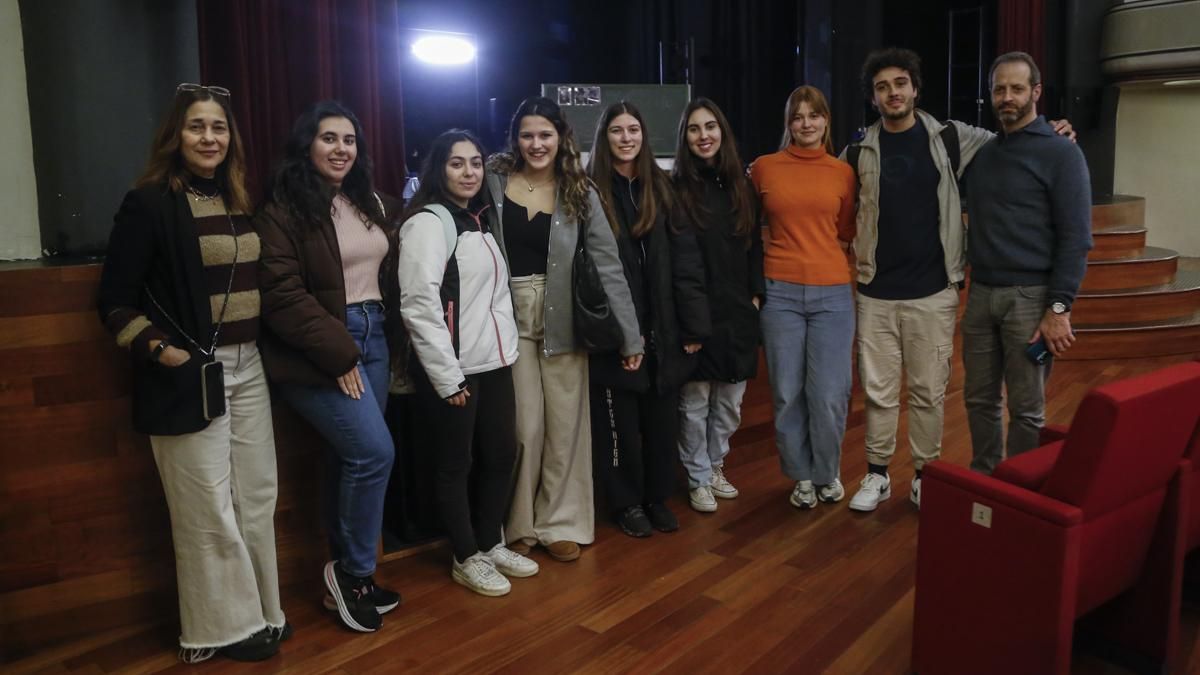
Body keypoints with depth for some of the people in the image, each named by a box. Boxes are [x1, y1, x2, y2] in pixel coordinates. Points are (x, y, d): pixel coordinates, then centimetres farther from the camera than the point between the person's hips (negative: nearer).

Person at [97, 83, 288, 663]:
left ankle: (260, 612, 29)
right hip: (188, 376, -7)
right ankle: (225, 627, 20)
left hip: (247, 369, 7)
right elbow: (115, 301, -8)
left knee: (256, 498, 14)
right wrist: (159, 351, -16)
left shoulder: (239, 202, 11)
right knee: (208, 512, 4)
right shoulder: (148, 203, -8)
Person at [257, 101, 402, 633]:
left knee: (353, 457, 11)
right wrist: (338, 355, -16)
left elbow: (389, 272, 20)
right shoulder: (284, 209, -8)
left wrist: (378, 334, 6)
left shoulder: (371, 203, 13)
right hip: (318, 352, -7)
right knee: (374, 452, -12)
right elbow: (282, 296, -15)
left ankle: (348, 575, 23)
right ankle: (353, 572, 8)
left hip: (373, 338, 7)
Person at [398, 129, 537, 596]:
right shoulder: (427, 222, -13)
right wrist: (448, 377, -19)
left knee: (502, 454, 15)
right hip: (452, 369, -8)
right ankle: (466, 559, 22)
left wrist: (508, 346, 12)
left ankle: (491, 544, 33)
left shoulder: (483, 218, 13)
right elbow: (419, 305, -19)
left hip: (494, 362, 8)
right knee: (455, 465, 6)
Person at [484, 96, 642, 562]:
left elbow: (608, 264, -3)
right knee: (524, 427, 2)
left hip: (562, 319, 1)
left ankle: (561, 522, 22)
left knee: (565, 424, 6)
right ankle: (518, 524, 21)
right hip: (510, 318, -1)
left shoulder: (579, 192, 0)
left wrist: (630, 334, -6)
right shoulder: (493, 180, -1)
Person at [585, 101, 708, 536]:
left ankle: (658, 497, 28)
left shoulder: (661, 188, 8)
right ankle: (626, 503, 23)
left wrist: (694, 324, -1)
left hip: (662, 328, 3)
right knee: (619, 420, 7)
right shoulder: (590, 191, -3)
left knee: (662, 417, 11)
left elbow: (685, 260, 4)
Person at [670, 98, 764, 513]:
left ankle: (715, 466, 31)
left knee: (730, 399, 12)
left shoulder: (741, 186, 10)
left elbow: (754, 245, 12)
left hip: (737, 311, 4)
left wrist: (756, 295, 4)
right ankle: (699, 479, 19)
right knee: (695, 400, 4)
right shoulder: (674, 188, -4)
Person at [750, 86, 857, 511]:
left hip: (832, 293, 1)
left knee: (829, 394, 0)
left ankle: (828, 473, 24)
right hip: (780, 292, 0)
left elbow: (847, 231, 16)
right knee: (788, 393, 5)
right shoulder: (764, 168, 3)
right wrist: (788, 245, 9)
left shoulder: (843, 172, 6)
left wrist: (817, 244, 3)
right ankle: (802, 476, 24)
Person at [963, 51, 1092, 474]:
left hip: (1029, 296, -5)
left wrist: (1059, 307, -15)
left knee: (1026, 408, 3)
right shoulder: (982, 154, 13)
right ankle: (982, 480, 25)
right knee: (979, 399, 11)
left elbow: (1076, 237, -9)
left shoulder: (1061, 153, -4)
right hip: (980, 293, 5)